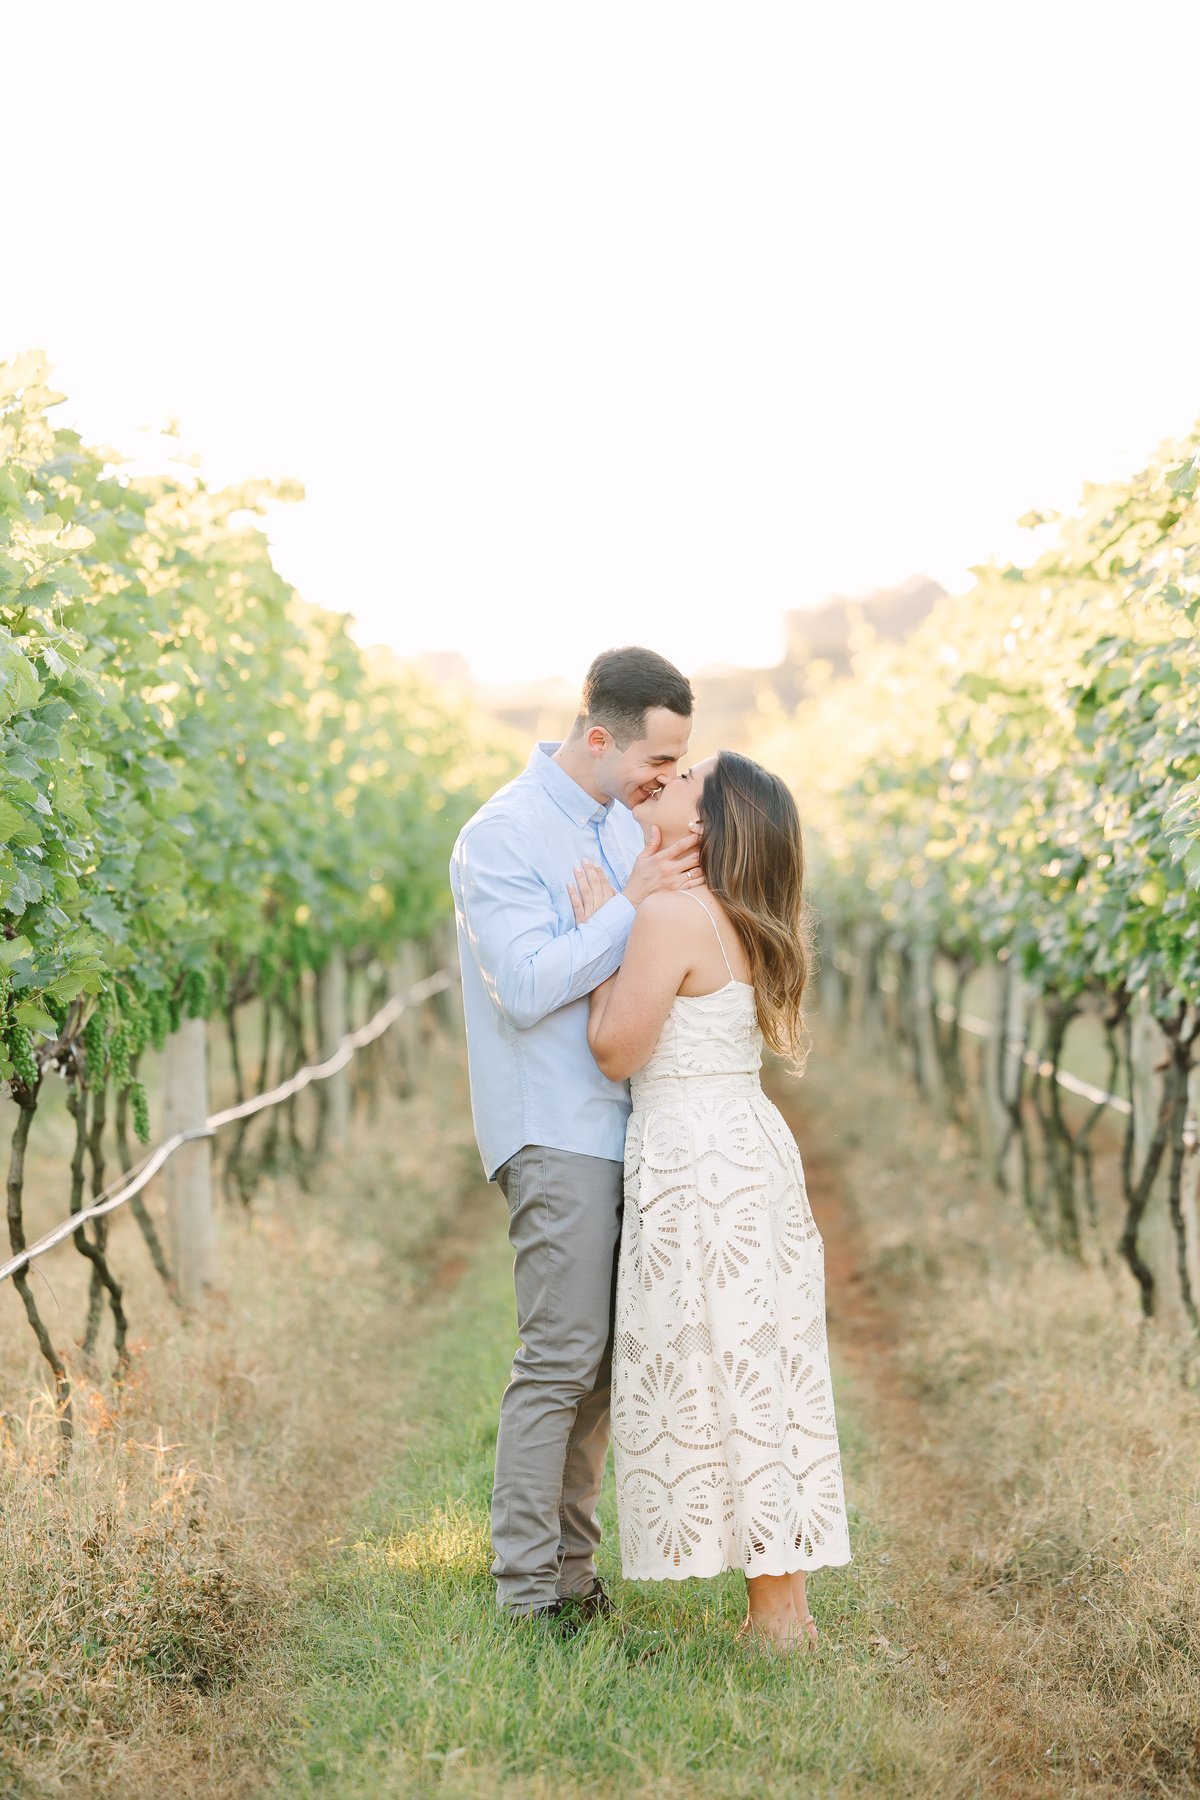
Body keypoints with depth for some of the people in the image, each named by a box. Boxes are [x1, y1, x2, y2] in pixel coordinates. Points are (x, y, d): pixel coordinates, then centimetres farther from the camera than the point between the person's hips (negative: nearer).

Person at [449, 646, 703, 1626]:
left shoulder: (619, 822, 13)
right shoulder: (501, 835, -12)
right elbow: (526, 988, -21)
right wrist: (634, 902, -19)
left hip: (621, 1124, 8)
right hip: (556, 1130, -8)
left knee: (608, 1359, 10)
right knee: (562, 1356, -8)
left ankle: (573, 1565, 20)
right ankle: (527, 1591, 1)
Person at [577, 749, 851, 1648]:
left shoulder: (671, 915, -15)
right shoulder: (744, 922, 13)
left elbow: (616, 1050, -11)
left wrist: (600, 935, -4)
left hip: (696, 1160, -9)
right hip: (753, 1144, 9)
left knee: (722, 1377, -3)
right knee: (765, 1373, 12)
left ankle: (778, 1616, 3)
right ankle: (788, 1600, 17)